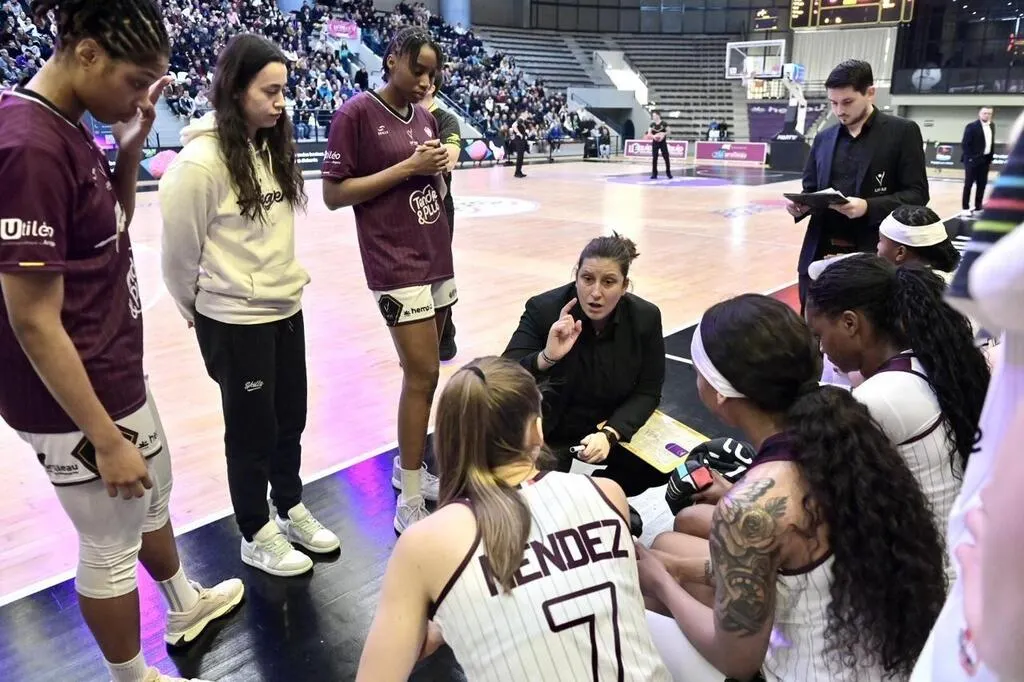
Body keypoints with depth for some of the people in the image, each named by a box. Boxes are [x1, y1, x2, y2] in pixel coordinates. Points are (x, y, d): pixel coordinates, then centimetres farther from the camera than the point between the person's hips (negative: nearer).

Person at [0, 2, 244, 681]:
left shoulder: (65, 128, 3)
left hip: (118, 375, 10)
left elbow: (114, 230, 17)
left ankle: (187, 605, 53)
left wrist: (131, 146, 2)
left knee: (155, 495, 28)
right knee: (111, 550, 11)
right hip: (80, 401, -10)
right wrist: (106, 439, -20)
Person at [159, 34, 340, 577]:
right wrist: (199, 312, 2)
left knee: (291, 418, 18)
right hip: (234, 320, -7)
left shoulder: (272, 147, 4)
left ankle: (291, 511, 40)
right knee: (252, 429, 9)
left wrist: (287, 279, 12)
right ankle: (256, 536, 29)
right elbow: (178, 249, -11)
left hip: (285, 308, 7)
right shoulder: (202, 159, -19)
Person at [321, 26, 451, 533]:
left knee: (422, 372, 12)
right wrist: (407, 167, -15)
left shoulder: (425, 117, 14)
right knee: (423, 374, -8)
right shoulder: (356, 114, -8)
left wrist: (439, 169, 0)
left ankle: (407, 467, 28)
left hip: (436, 259, 7)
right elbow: (333, 194, -11)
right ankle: (409, 505, 3)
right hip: (397, 266, -7)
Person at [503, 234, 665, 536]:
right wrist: (547, 357, -47)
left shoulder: (645, 318, -14)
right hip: (549, 429, -3)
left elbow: (648, 392, -8)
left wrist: (610, 433, -26)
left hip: (613, 424, 3)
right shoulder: (543, 309, -22)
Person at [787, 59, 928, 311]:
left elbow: (917, 194, -5)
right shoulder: (823, 138, 14)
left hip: (874, 256, -4)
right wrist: (801, 204, -5)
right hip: (821, 255, 5)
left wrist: (868, 207, -22)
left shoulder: (903, 132, -1)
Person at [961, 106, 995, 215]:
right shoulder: (971, 126, -10)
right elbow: (964, 144, -13)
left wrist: (990, 159, 11)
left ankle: (978, 206, 16)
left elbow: (992, 143, 16)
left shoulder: (992, 126, 12)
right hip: (973, 160, -7)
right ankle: (965, 207, 2)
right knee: (969, 184, -2)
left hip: (985, 160, 7)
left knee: (982, 184, 8)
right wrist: (969, 158, -17)